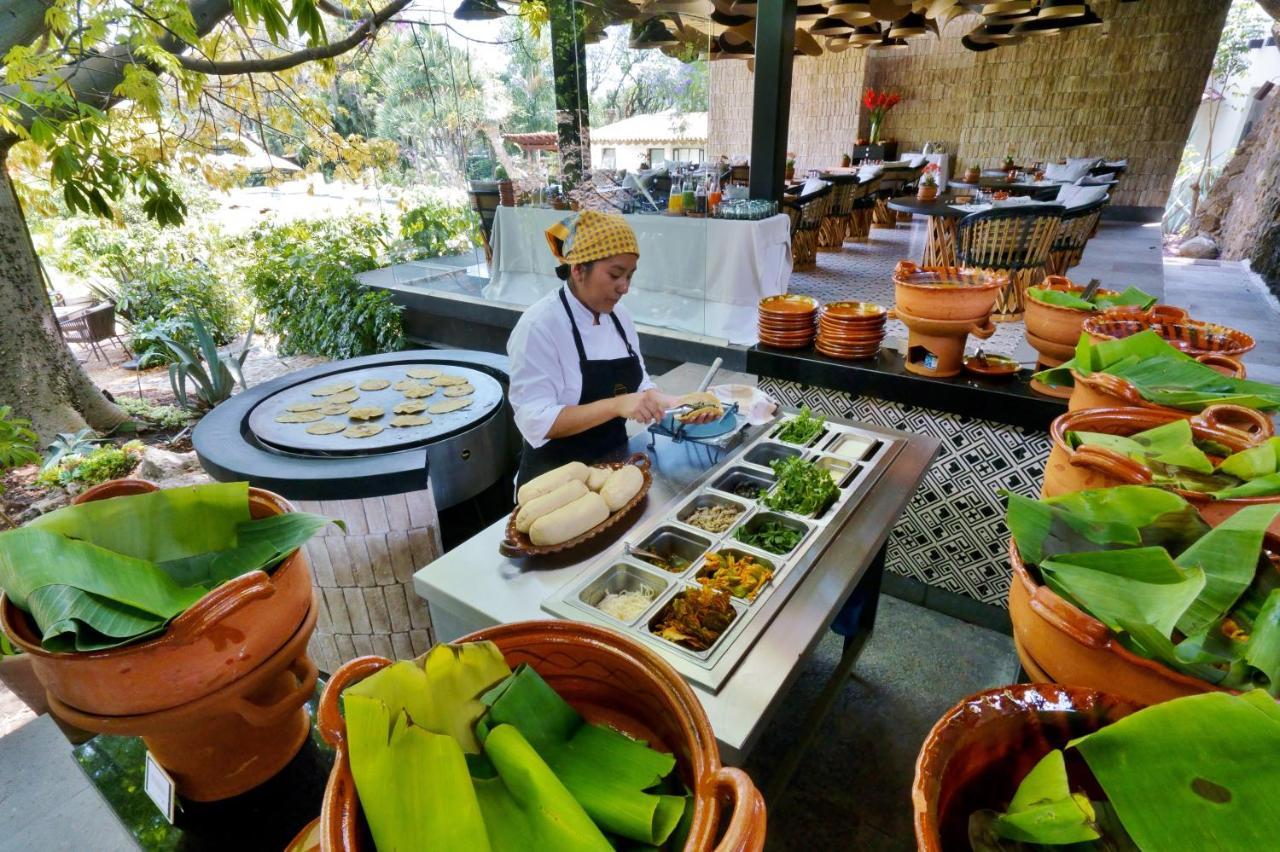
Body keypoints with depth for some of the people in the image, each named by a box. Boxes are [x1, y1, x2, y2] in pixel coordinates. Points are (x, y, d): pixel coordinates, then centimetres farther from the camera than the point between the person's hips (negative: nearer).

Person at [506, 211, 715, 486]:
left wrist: (675, 404, -10)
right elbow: (536, 422, -25)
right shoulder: (539, 326, -20)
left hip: (614, 462, 7)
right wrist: (616, 405, -34)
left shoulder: (619, 316, 1)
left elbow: (636, 384, 9)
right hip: (558, 474, -6)